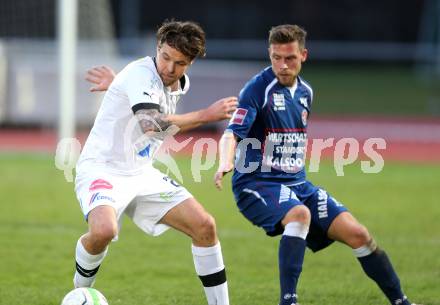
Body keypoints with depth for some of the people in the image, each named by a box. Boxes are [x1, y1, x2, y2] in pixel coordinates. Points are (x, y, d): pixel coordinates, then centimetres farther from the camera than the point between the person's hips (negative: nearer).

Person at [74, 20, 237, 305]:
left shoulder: (180, 83, 5)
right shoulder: (141, 74, -22)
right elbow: (151, 124, -39)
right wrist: (206, 115, -35)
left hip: (141, 174, 8)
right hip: (101, 170, -8)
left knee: (205, 226, -3)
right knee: (104, 230, -35)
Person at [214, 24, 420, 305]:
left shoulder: (305, 92, 10)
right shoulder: (258, 89, -12)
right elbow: (232, 134, -23)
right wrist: (225, 163, -41)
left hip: (296, 183, 7)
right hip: (257, 184, -6)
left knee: (357, 233, -5)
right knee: (300, 214, -38)